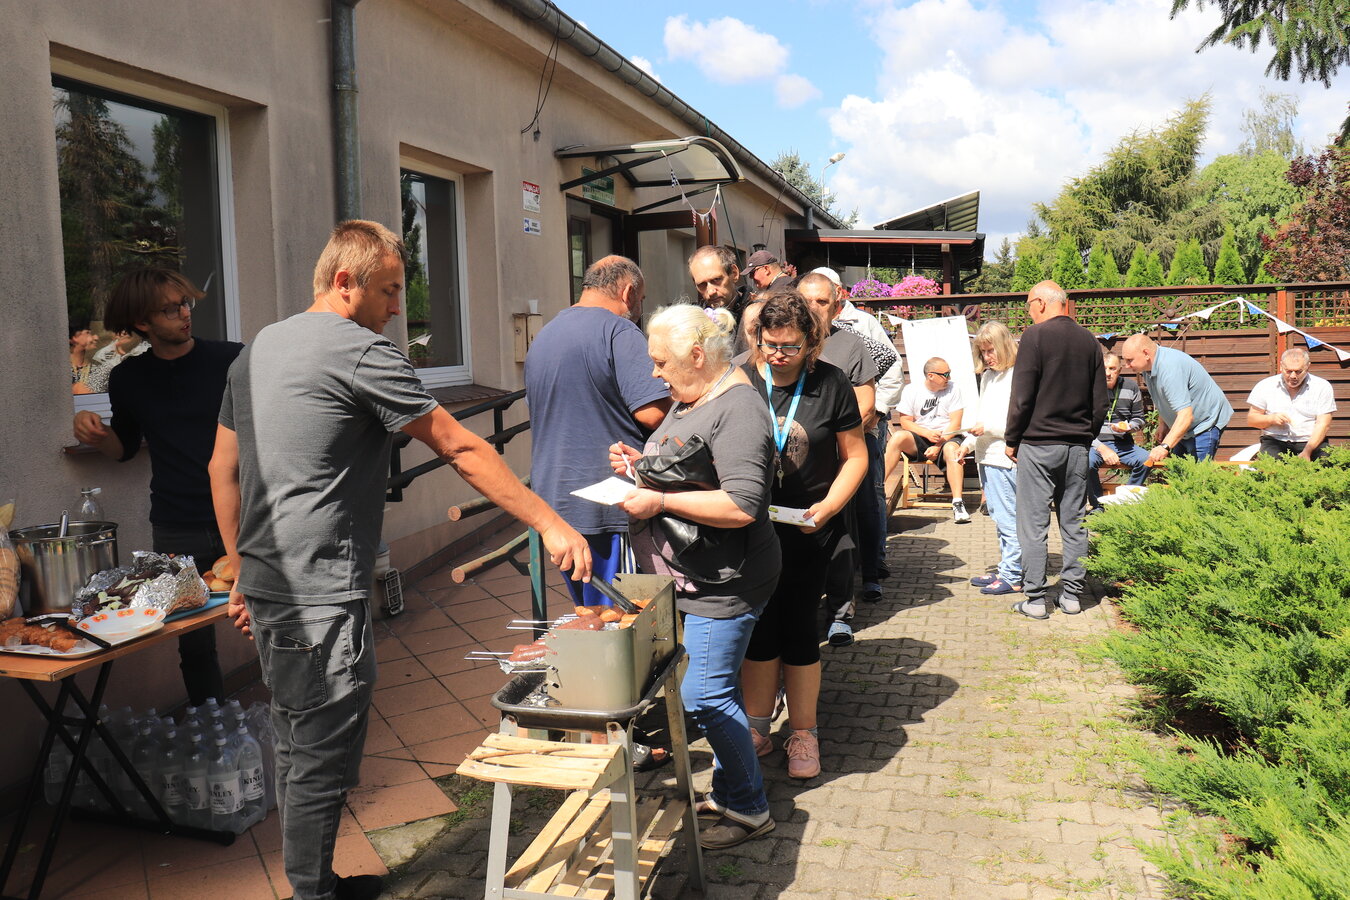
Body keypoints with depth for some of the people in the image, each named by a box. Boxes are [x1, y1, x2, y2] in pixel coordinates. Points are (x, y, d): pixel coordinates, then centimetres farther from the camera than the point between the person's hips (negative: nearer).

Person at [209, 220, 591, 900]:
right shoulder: (362, 352, -13)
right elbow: (462, 450, -14)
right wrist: (550, 525, -11)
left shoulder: (257, 349, 14)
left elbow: (223, 469, 17)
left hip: (267, 589, 10)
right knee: (322, 764, 2)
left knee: (297, 751, 20)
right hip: (321, 598, -10)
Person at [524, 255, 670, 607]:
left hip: (553, 499, 8)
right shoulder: (619, 331, -12)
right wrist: (679, 399, 0)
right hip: (606, 510, -8)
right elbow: (652, 413, -20)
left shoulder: (543, 335, 16)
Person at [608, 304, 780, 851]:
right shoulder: (691, 401, 13)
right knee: (717, 687, 17)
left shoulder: (737, 409, -18)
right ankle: (729, 790, 31)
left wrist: (659, 501, -24)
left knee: (703, 695, -6)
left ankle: (748, 809, 10)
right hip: (695, 577, 10)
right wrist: (640, 463, 7)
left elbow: (742, 506, -28)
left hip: (724, 582, -10)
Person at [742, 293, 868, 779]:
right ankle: (757, 729, 24)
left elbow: (855, 456, 1)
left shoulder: (830, 384, -5)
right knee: (760, 624, 7)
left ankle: (803, 733, 21)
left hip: (809, 528, -1)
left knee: (797, 623, 3)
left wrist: (828, 506, -13)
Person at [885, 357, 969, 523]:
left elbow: (955, 424, -4)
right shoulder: (911, 389, 3)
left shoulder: (953, 390, 2)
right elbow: (905, 421, 0)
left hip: (946, 438, -1)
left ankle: (958, 504, -36)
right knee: (898, 437, -30)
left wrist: (938, 445, -17)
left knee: (952, 449, -35)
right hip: (918, 440, 1)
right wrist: (927, 433, -17)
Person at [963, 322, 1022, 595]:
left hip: (1005, 457, -9)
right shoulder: (987, 376, 17)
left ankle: (1012, 577, 2)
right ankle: (1004, 570, 22)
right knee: (998, 518, 14)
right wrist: (968, 442, 12)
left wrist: (988, 428, -17)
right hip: (986, 456, 9)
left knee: (1007, 518, -4)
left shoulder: (1016, 377, -12)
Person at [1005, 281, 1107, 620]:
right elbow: (1100, 401, 10)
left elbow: (1022, 396, -11)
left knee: (1033, 525, 0)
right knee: (1074, 522, 11)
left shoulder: (1036, 335, -9)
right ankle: (1072, 594, 15)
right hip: (1078, 446, 5)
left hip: (1038, 443, -5)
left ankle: (1035, 598, 2)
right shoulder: (1089, 340, 7)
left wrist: (1011, 439, -2)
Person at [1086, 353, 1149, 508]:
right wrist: (1101, 448, -17)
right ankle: (1098, 507, -15)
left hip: (1123, 443, 3)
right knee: (1087, 462, -36)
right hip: (1095, 443, -3)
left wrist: (1128, 427, -8)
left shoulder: (1131, 388, 9)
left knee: (1145, 460, -27)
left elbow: (1139, 420, 18)